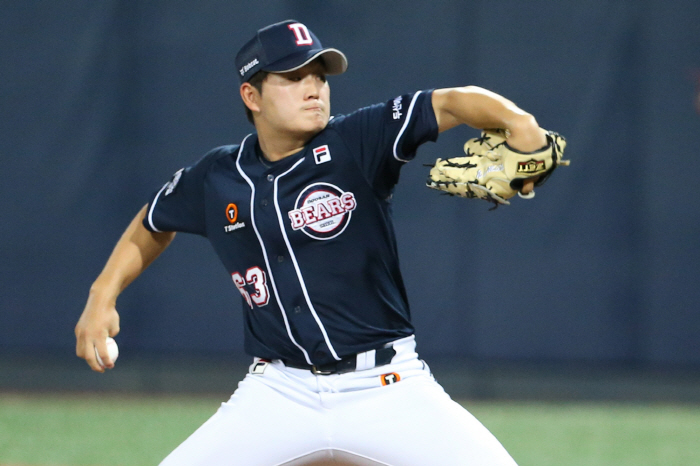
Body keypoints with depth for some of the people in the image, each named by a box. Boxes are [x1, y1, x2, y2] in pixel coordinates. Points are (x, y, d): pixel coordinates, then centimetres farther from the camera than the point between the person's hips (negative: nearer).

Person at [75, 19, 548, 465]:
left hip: (388, 387, -2)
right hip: (278, 396, 2)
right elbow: (151, 228, 23)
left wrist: (517, 122, -44)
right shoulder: (214, 181, 2)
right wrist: (102, 295, 10)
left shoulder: (359, 143, -9)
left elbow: (451, 103, -24)